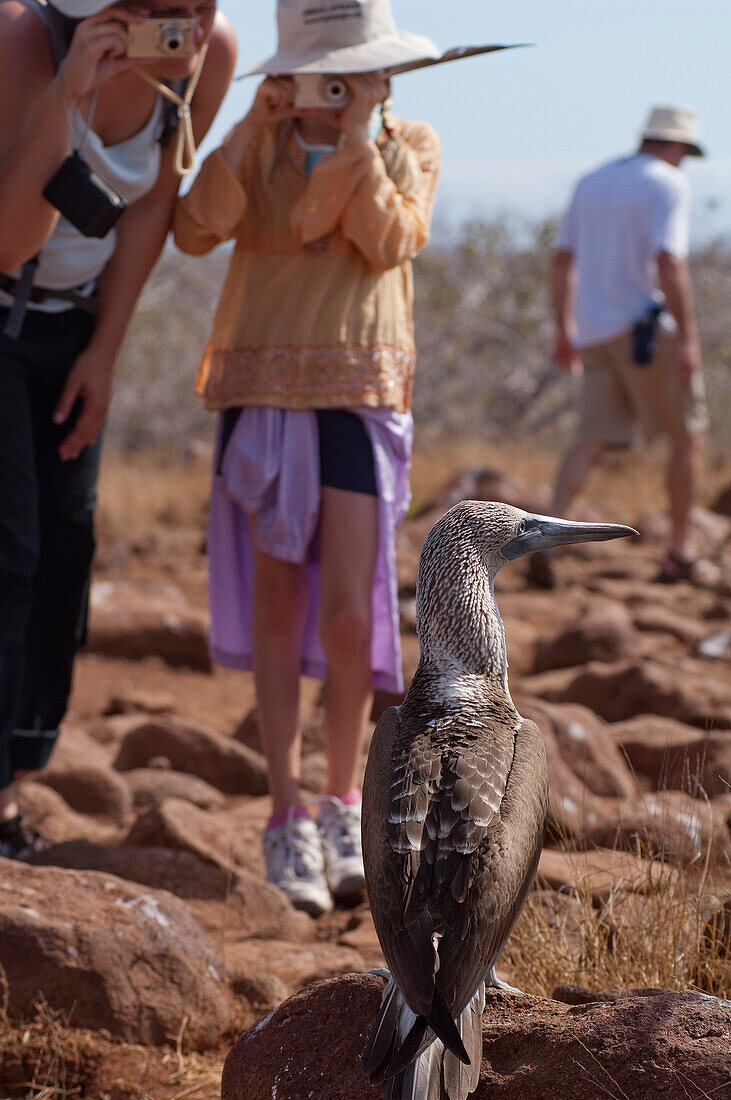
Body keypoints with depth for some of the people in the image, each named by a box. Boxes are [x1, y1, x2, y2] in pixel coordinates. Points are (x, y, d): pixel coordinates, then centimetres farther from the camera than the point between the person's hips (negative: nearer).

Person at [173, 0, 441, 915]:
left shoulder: (410, 148, 7)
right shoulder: (258, 144, 6)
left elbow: (391, 243, -9)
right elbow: (195, 231, -9)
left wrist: (359, 141, -13)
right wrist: (253, 130, -14)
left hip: (361, 399, -1)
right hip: (262, 391, 1)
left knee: (349, 614, -9)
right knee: (278, 605, 3)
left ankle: (342, 805, 11)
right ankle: (287, 819, 9)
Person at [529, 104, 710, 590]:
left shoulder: (591, 182, 14)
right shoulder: (670, 184, -8)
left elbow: (563, 259, 16)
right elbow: (669, 263, -20)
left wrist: (565, 330, 22)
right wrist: (688, 339, -20)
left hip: (595, 333, 6)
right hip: (648, 329, -6)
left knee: (593, 440, 3)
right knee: (689, 434, 9)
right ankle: (682, 550, 13)